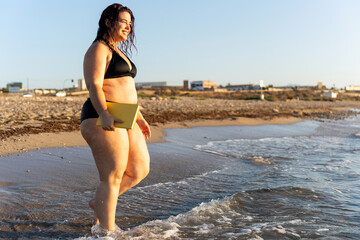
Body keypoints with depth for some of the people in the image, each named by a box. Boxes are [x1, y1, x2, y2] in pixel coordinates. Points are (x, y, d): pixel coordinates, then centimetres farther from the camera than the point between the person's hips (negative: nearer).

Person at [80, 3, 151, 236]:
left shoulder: (120, 53, 24)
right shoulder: (99, 49, -5)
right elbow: (94, 86, -17)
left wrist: (139, 118, 23)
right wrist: (105, 114, -32)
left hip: (124, 120, 10)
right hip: (103, 119, -10)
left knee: (140, 169, 9)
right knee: (113, 177, -8)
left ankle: (99, 203, 23)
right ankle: (107, 230, 4)